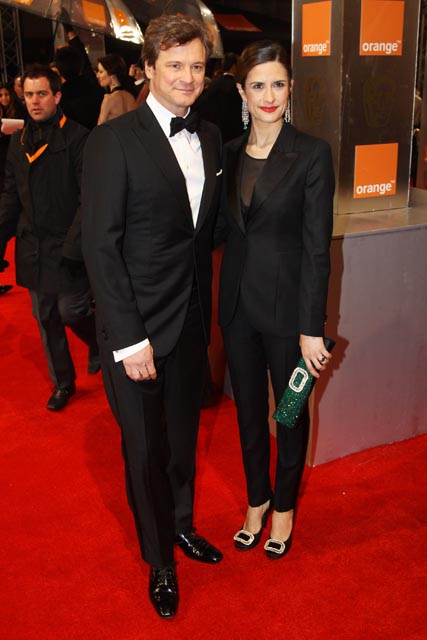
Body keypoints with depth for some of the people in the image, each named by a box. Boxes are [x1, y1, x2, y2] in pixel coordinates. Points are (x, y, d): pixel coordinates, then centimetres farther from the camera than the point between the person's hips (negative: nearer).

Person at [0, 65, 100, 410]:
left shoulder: (77, 138, -11)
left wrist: (73, 246, -19)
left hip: (67, 248, -6)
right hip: (33, 249, 6)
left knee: (71, 311, -2)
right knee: (46, 319, 12)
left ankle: (99, 343, 32)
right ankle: (63, 382, 29)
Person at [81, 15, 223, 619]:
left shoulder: (211, 137, 6)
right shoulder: (114, 140, -12)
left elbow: (206, 230, 8)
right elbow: (101, 245, -15)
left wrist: (207, 310, 3)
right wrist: (128, 339, -18)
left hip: (193, 322, 5)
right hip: (138, 330, -5)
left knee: (183, 437, 21)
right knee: (145, 449, 11)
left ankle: (181, 524, 45)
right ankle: (159, 559, 33)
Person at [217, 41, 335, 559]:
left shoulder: (312, 154, -11)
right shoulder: (230, 154, 4)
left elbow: (317, 248, -13)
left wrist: (312, 329, -15)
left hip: (287, 305, -4)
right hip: (237, 302, 5)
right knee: (248, 408, 17)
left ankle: (284, 505, 35)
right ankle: (257, 500, 39)